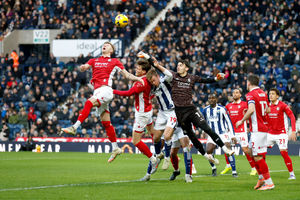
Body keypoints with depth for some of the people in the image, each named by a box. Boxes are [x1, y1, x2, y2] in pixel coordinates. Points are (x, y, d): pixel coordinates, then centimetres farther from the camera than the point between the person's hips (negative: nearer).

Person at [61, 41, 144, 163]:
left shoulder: (114, 61, 12)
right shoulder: (94, 61, 22)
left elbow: (127, 75, 12)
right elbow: (84, 68, 5)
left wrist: (137, 78, -5)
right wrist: (82, 67, -19)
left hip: (106, 89, -5)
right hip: (97, 91, 5)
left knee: (89, 103, -29)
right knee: (106, 122, 4)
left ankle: (75, 127, -36)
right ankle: (115, 148, 9)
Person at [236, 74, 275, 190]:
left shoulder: (251, 95, -12)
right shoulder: (263, 94, 13)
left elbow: (251, 109, -28)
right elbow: (267, 110, 21)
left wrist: (242, 121, -16)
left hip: (257, 129, -9)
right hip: (264, 127, 9)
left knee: (258, 156, -8)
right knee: (252, 153, 18)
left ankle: (269, 182, -10)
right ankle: (261, 178, 22)